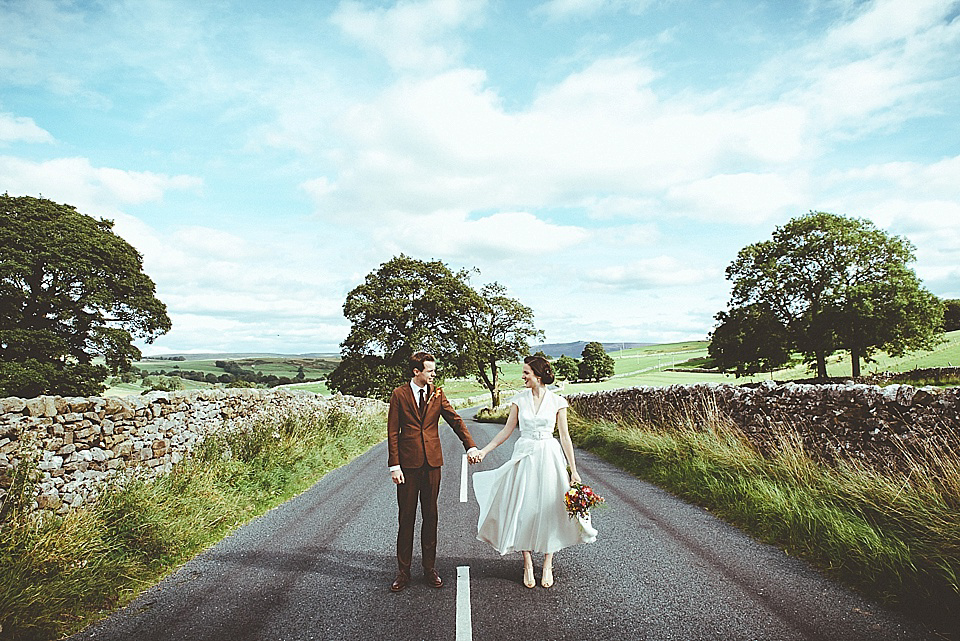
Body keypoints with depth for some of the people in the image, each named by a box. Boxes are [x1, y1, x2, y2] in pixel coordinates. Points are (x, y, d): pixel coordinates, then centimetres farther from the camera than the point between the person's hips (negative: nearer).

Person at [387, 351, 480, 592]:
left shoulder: (437, 394, 5)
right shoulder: (399, 394, -2)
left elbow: (455, 420, 3)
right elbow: (392, 432, -3)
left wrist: (470, 445, -11)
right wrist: (394, 466, -8)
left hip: (432, 462, 3)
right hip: (408, 463, -2)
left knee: (430, 516, 10)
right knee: (406, 517, 5)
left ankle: (429, 568, 22)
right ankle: (403, 571, 18)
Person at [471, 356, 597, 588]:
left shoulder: (557, 401, -3)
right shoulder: (519, 400, 1)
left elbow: (565, 437, 0)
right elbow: (507, 430, 7)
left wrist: (573, 470, -1)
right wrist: (484, 451, 1)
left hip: (549, 458, -1)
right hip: (525, 458, 1)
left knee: (549, 508, 4)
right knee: (524, 509, 3)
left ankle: (547, 565, 21)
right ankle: (528, 564, 19)